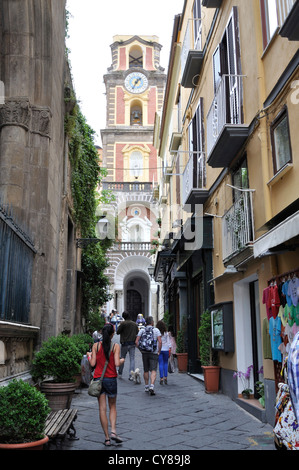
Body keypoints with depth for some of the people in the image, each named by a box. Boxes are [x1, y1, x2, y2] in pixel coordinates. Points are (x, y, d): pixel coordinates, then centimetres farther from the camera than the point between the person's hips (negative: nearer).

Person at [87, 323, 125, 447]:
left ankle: (107, 438, 10)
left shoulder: (96, 346, -2)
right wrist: (122, 361, 7)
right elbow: (117, 363, -15)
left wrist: (89, 355, 14)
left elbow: (92, 363, -5)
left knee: (102, 409, 6)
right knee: (112, 406, 17)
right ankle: (113, 431, 0)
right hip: (111, 379, -1)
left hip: (98, 379, 1)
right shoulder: (116, 346, -7)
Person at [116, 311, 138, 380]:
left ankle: (120, 373, 25)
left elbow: (118, 332, -7)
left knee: (122, 358, 13)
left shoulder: (123, 323, -11)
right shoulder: (134, 324, 3)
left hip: (125, 343, -2)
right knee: (132, 359, 2)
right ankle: (131, 375, -3)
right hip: (132, 343, 2)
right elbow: (137, 332, 13)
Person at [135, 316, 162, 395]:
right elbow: (160, 342, -12)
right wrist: (159, 351, -3)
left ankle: (146, 387, 25)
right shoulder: (156, 330, -4)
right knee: (153, 370, -4)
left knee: (146, 370, 16)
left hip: (144, 353, 3)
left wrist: (141, 350, 6)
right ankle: (152, 386, -20)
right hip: (154, 353, -3)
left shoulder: (141, 331, 4)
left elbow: (136, 342, -3)